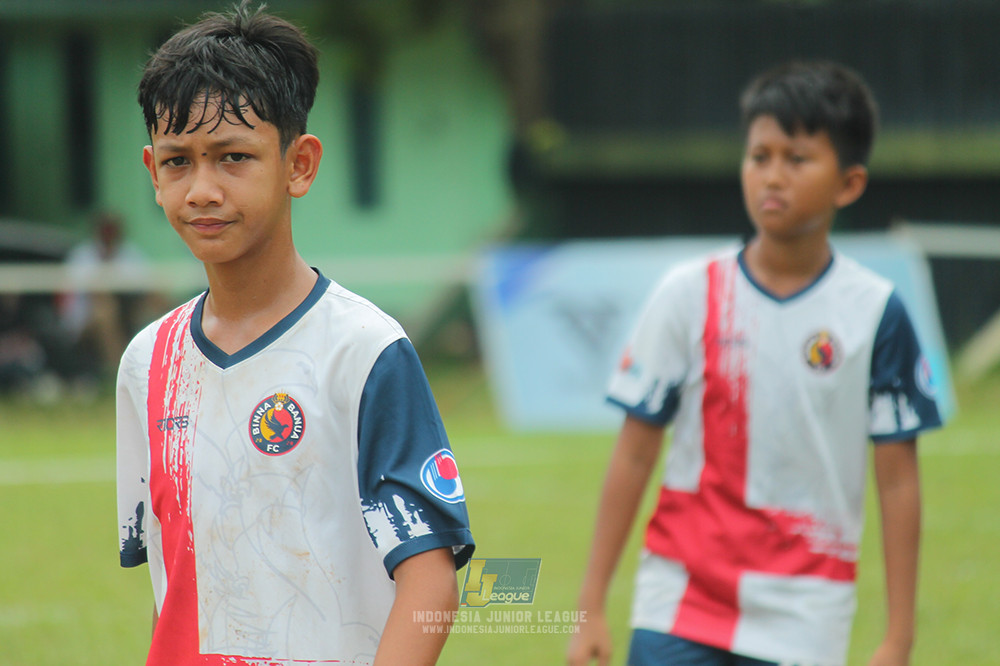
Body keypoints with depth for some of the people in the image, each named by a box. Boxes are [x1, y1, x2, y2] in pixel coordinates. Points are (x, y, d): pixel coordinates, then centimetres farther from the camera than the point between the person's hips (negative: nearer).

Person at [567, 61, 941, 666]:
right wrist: (592, 607, 2)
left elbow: (898, 481, 0)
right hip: (682, 599, 1)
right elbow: (634, 456, 3)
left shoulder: (875, 313, -2)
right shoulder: (689, 296, 0)